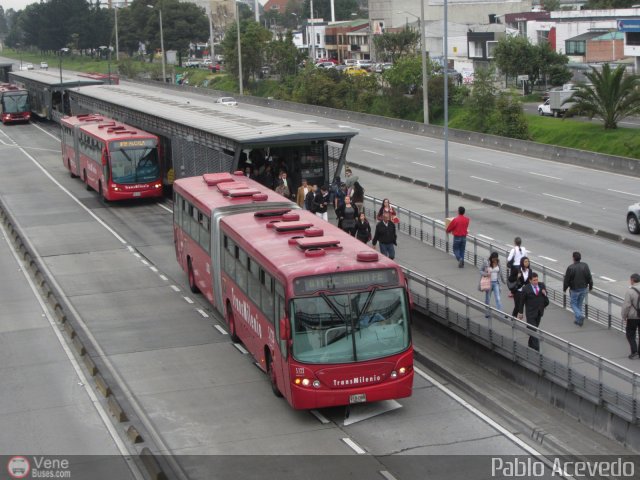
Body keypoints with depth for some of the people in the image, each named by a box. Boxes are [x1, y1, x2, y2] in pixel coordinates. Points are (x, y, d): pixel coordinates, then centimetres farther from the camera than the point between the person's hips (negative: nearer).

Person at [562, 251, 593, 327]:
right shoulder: (585, 266, -8)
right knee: (580, 304, 19)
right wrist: (590, 286, 11)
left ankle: (580, 316, -12)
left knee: (573, 304, 12)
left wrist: (564, 288, 3)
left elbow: (566, 280, -12)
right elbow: (589, 277, -4)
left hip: (574, 290, -4)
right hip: (583, 289, 4)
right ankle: (578, 321, 23)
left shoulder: (570, 268, -19)